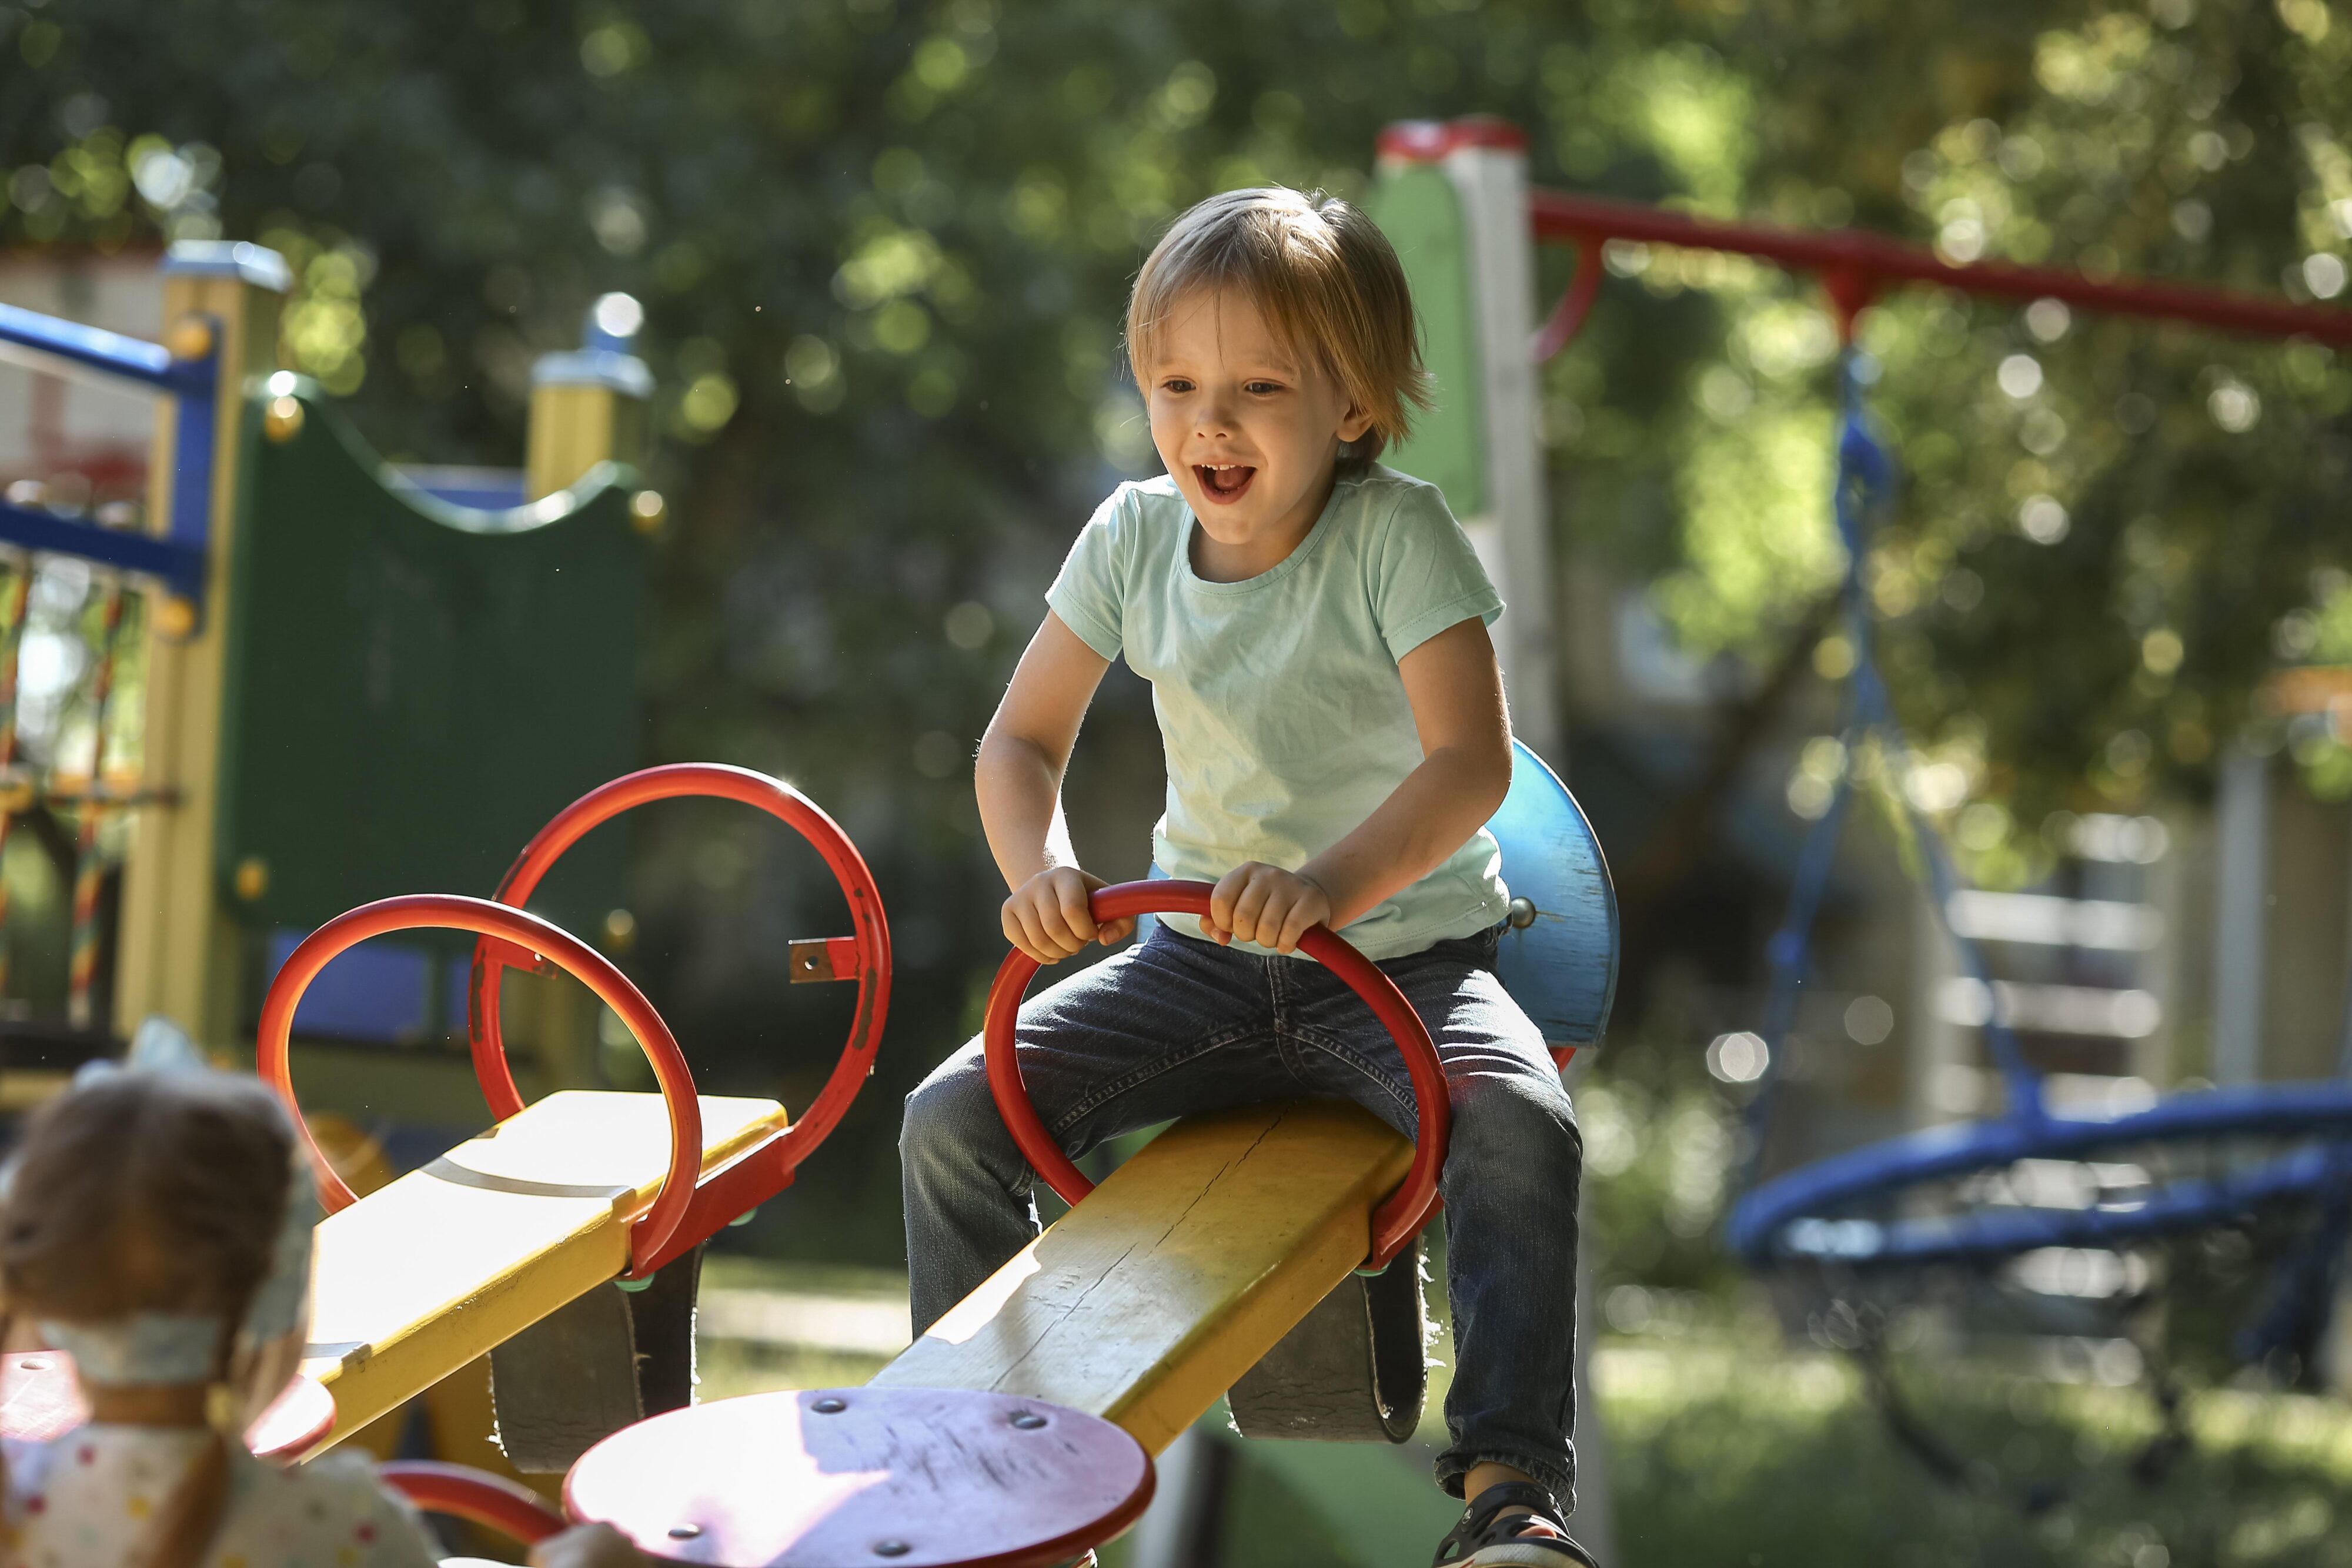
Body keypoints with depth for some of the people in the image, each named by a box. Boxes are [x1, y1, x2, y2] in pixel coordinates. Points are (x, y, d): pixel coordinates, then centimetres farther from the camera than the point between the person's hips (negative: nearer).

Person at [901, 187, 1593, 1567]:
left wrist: (1334, 883, -42)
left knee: (1521, 1123, -34)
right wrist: (1041, 867, -18)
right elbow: (1024, 739, 5)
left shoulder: (1400, 537, -15)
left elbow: (1472, 762, -25)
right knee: (955, 1116, -10)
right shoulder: (1135, 539, -2)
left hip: (1403, 953, -4)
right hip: (1202, 955, 4)